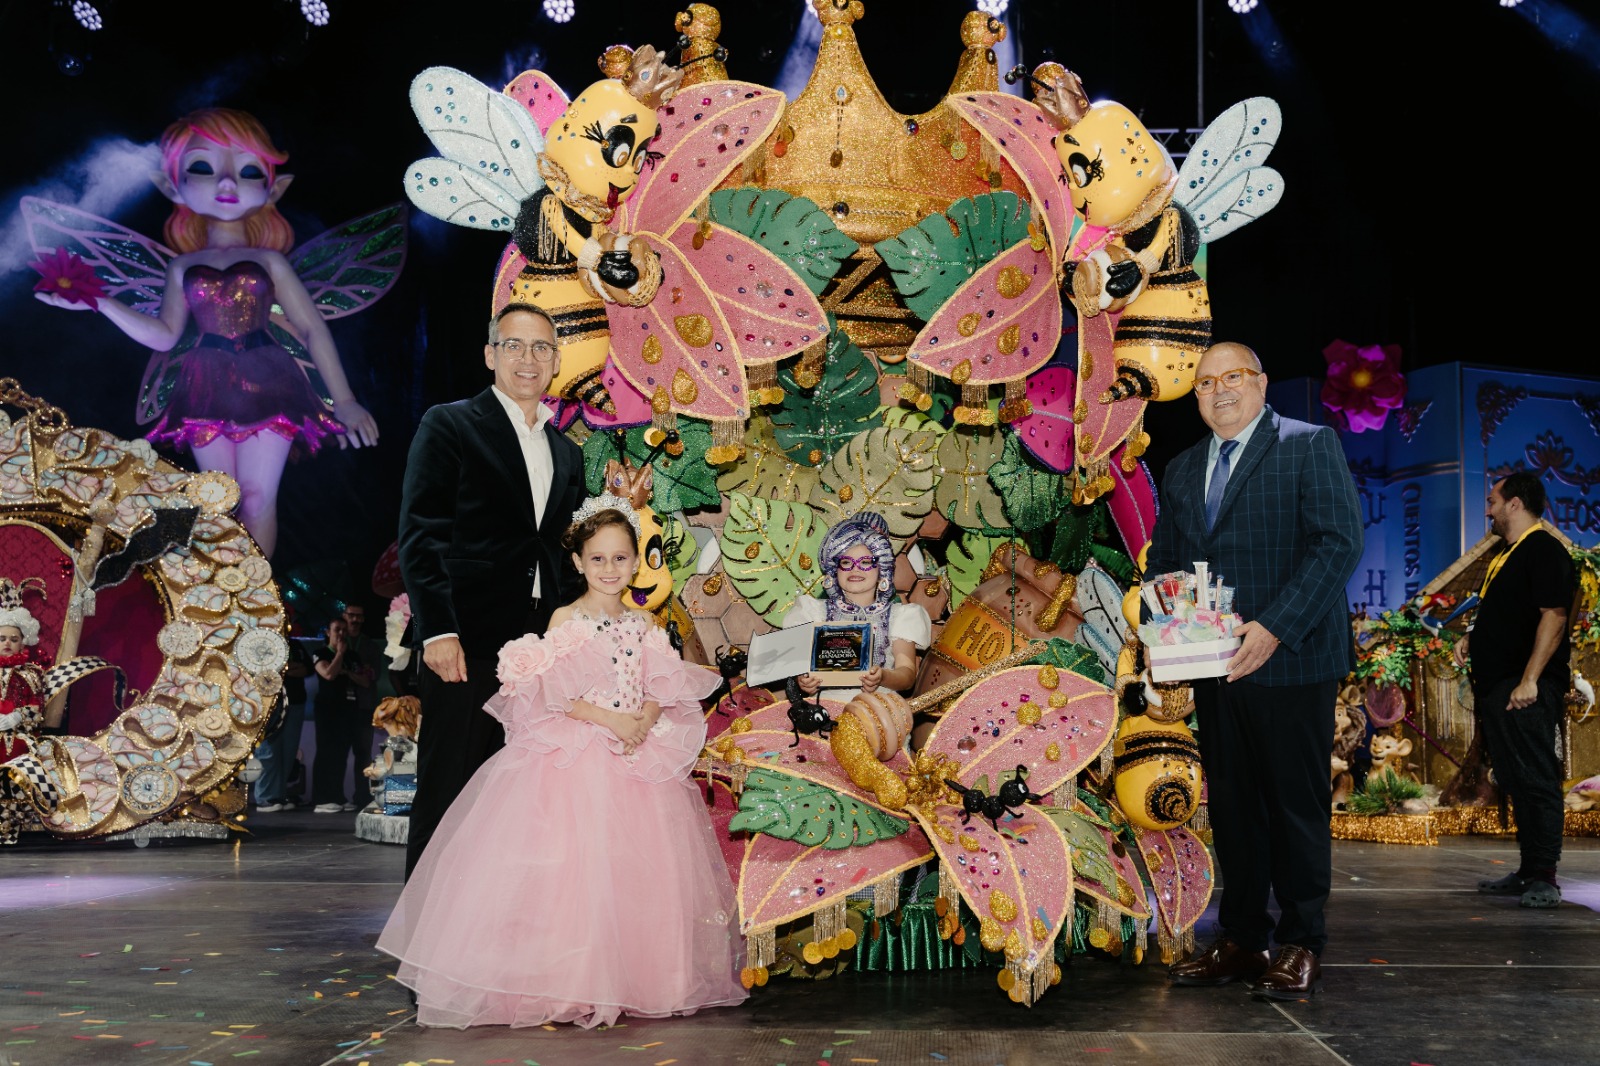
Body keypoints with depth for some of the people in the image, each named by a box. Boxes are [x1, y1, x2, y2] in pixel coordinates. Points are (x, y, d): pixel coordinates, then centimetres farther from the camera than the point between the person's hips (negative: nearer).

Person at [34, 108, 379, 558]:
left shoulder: (269, 262, 3)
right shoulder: (183, 267, 9)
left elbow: (313, 328, 2)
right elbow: (164, 335, 13)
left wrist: (343, 399, -5)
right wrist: (98, 302, 3)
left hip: (266, 387, -2)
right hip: (208, 392, 3)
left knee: (257, 496, -5)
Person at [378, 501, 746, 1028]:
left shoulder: (644, 624, 11)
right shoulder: (566, 620, -2)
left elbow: (660, 691, 7)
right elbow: (556, 695, -9)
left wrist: (645, 721, -13)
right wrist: (607, 719, -17)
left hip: (639, 757, 4)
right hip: (575, 757, -4)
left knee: (640, 864, 3)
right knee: (574, 861, -9)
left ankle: (634, 978, 17)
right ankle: (569, 984, 2)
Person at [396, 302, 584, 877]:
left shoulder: (567, 453, 19)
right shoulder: (449, 425, 1)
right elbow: (420, 536, -6)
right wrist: (436, 630, -15)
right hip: (467, 645, -5)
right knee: (446, 796, 0)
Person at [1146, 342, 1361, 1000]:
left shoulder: (1309, 446, -2)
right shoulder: (1182, 469, 17)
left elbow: (1340, 542, -12)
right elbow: (1162, 560, 21)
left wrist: (1274, 628, -21)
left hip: (1291, 659, -5)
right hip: (1216, 667, 6)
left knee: (1297, 804, 3)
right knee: (1231, 805, 10)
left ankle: (1301, 946, 14)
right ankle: (1242, 941, 19)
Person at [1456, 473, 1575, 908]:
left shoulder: (1544, 551, -10)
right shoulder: (1507, 555, 21)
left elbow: (1553, 616, -19)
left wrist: (1529, 680, -24)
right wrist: (1471, 639, 14)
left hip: (1526, 691, -10)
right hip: (1498, 687, 10)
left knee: (1535, 781, -9)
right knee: (1516, 782, 13)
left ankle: (1544, 877, -6)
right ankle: (1528, 872, 19)